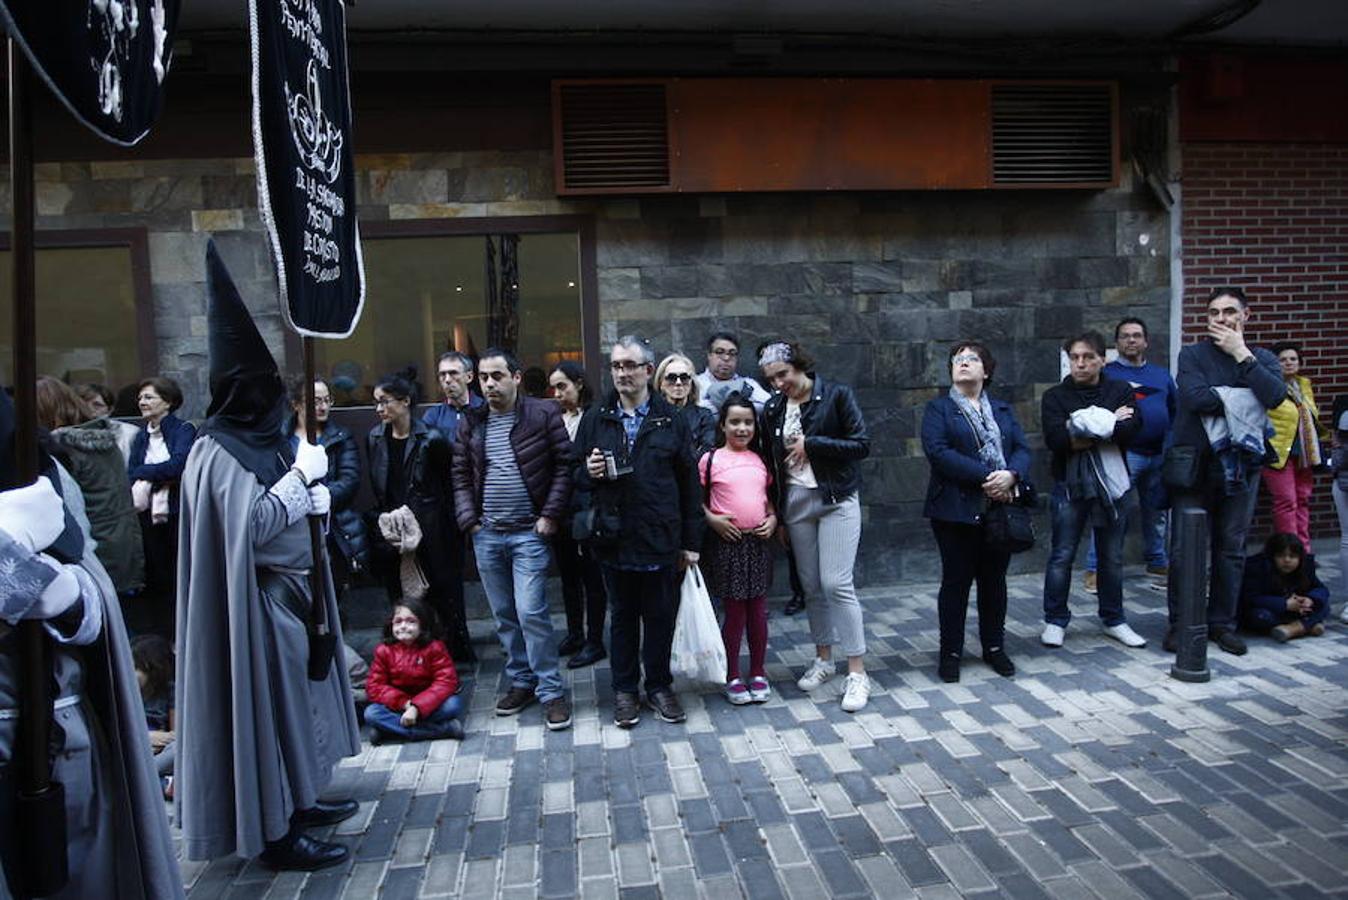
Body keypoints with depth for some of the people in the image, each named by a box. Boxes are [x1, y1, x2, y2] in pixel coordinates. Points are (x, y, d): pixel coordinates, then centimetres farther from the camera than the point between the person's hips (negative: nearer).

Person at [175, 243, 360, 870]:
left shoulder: (268, 439, 9)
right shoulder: (218, 452, -17)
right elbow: (252, 524, -26)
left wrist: (314, 498, -3)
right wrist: (302, 474, -18)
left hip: (295, 590, 9)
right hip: (260, 599, -9)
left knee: (296, 693, 17)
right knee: (269, 701, 0)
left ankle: (298, 801, 32)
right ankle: (275, 832, 12)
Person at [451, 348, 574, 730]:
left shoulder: (543, 414, -5)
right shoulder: (470, 423, 8)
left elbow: (565, 465, -5)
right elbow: (460, 476, 12)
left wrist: (550, 515, -10)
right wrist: (468, 520, 1)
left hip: (529, 532, -5)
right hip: (486, 535, 5)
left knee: (531, 612, -9)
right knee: (504, 616, 12)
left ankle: (551, 691, 3)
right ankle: (521, 681, 27)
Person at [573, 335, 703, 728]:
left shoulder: (671, 419, 2)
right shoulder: (595, 419, 5)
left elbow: (688, 481, 3)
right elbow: (576, 474, 11)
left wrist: (691, 540, 1)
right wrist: (588, 471, -14)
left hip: (661, 538, -1)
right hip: (615, 538, 1)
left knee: (661, 617, 10)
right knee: (622, 617, 13)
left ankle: (659, 687, 27)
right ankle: (625, 690, 27)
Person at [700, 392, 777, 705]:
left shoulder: (759, 460, 9)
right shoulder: (710, 459, -5)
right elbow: (696, 499, 0)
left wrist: (772, 519, 0)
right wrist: (711, 519, -15)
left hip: (758, 541, 4)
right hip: (727, 541, -4)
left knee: (758, 611, 10)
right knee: (735, 613, 4)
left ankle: (758, 673, 25)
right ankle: (732, 677, 18)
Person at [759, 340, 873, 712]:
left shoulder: (837, 395, -6)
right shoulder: (772, 409, 6)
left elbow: (862, 445, -10)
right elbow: (771, 462, 12)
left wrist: (811, 445, -14)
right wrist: (775, 514, 11)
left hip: (836, 500, -4)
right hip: (794, 502, 5)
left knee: (837, 584, -10)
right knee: (811, 585, 9)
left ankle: (857, 672, -2)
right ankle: (823, 659, 25)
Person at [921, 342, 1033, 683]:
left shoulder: (1003, 410, 16)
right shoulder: (938, 408, 1)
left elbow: (1022, 449, 5)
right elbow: (938, 451, -14)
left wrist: (1011, 476, -17)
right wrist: (985, 477, -20)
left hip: (1000, 508, 4)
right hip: (956, 510, -4)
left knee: (994, 580, 12)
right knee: (956, 580, 2)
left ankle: (994, 648, 26)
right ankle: (950, 653, 14)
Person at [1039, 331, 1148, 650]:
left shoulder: (1120, 390, 5)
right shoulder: (1055, 396, 1)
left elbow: (1132, 429, -12)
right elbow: (1056, 439, -15)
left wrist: (1083, 433, -16)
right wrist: (1109, 423, -13)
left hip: (1112, 482, 2)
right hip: (1071, 483, -1)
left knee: (1112, 557, 11)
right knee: (1062, 555, 0)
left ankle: (1114, 620, 25)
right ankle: (1055, 621, 12)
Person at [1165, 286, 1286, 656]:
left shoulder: (1262, 358, 10)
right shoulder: (1193, 355, 2)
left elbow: (1275, 395, -12)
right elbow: (1195, 396, -17)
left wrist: (1241, 354, -9)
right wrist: (1245, 398, -9)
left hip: (1241, 466, 3)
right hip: (1194, 464, -3)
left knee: (1231, 548, 9)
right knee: (1187, 548, -1)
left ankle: (1222, 623, 21)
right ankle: (1180, 623, 10)